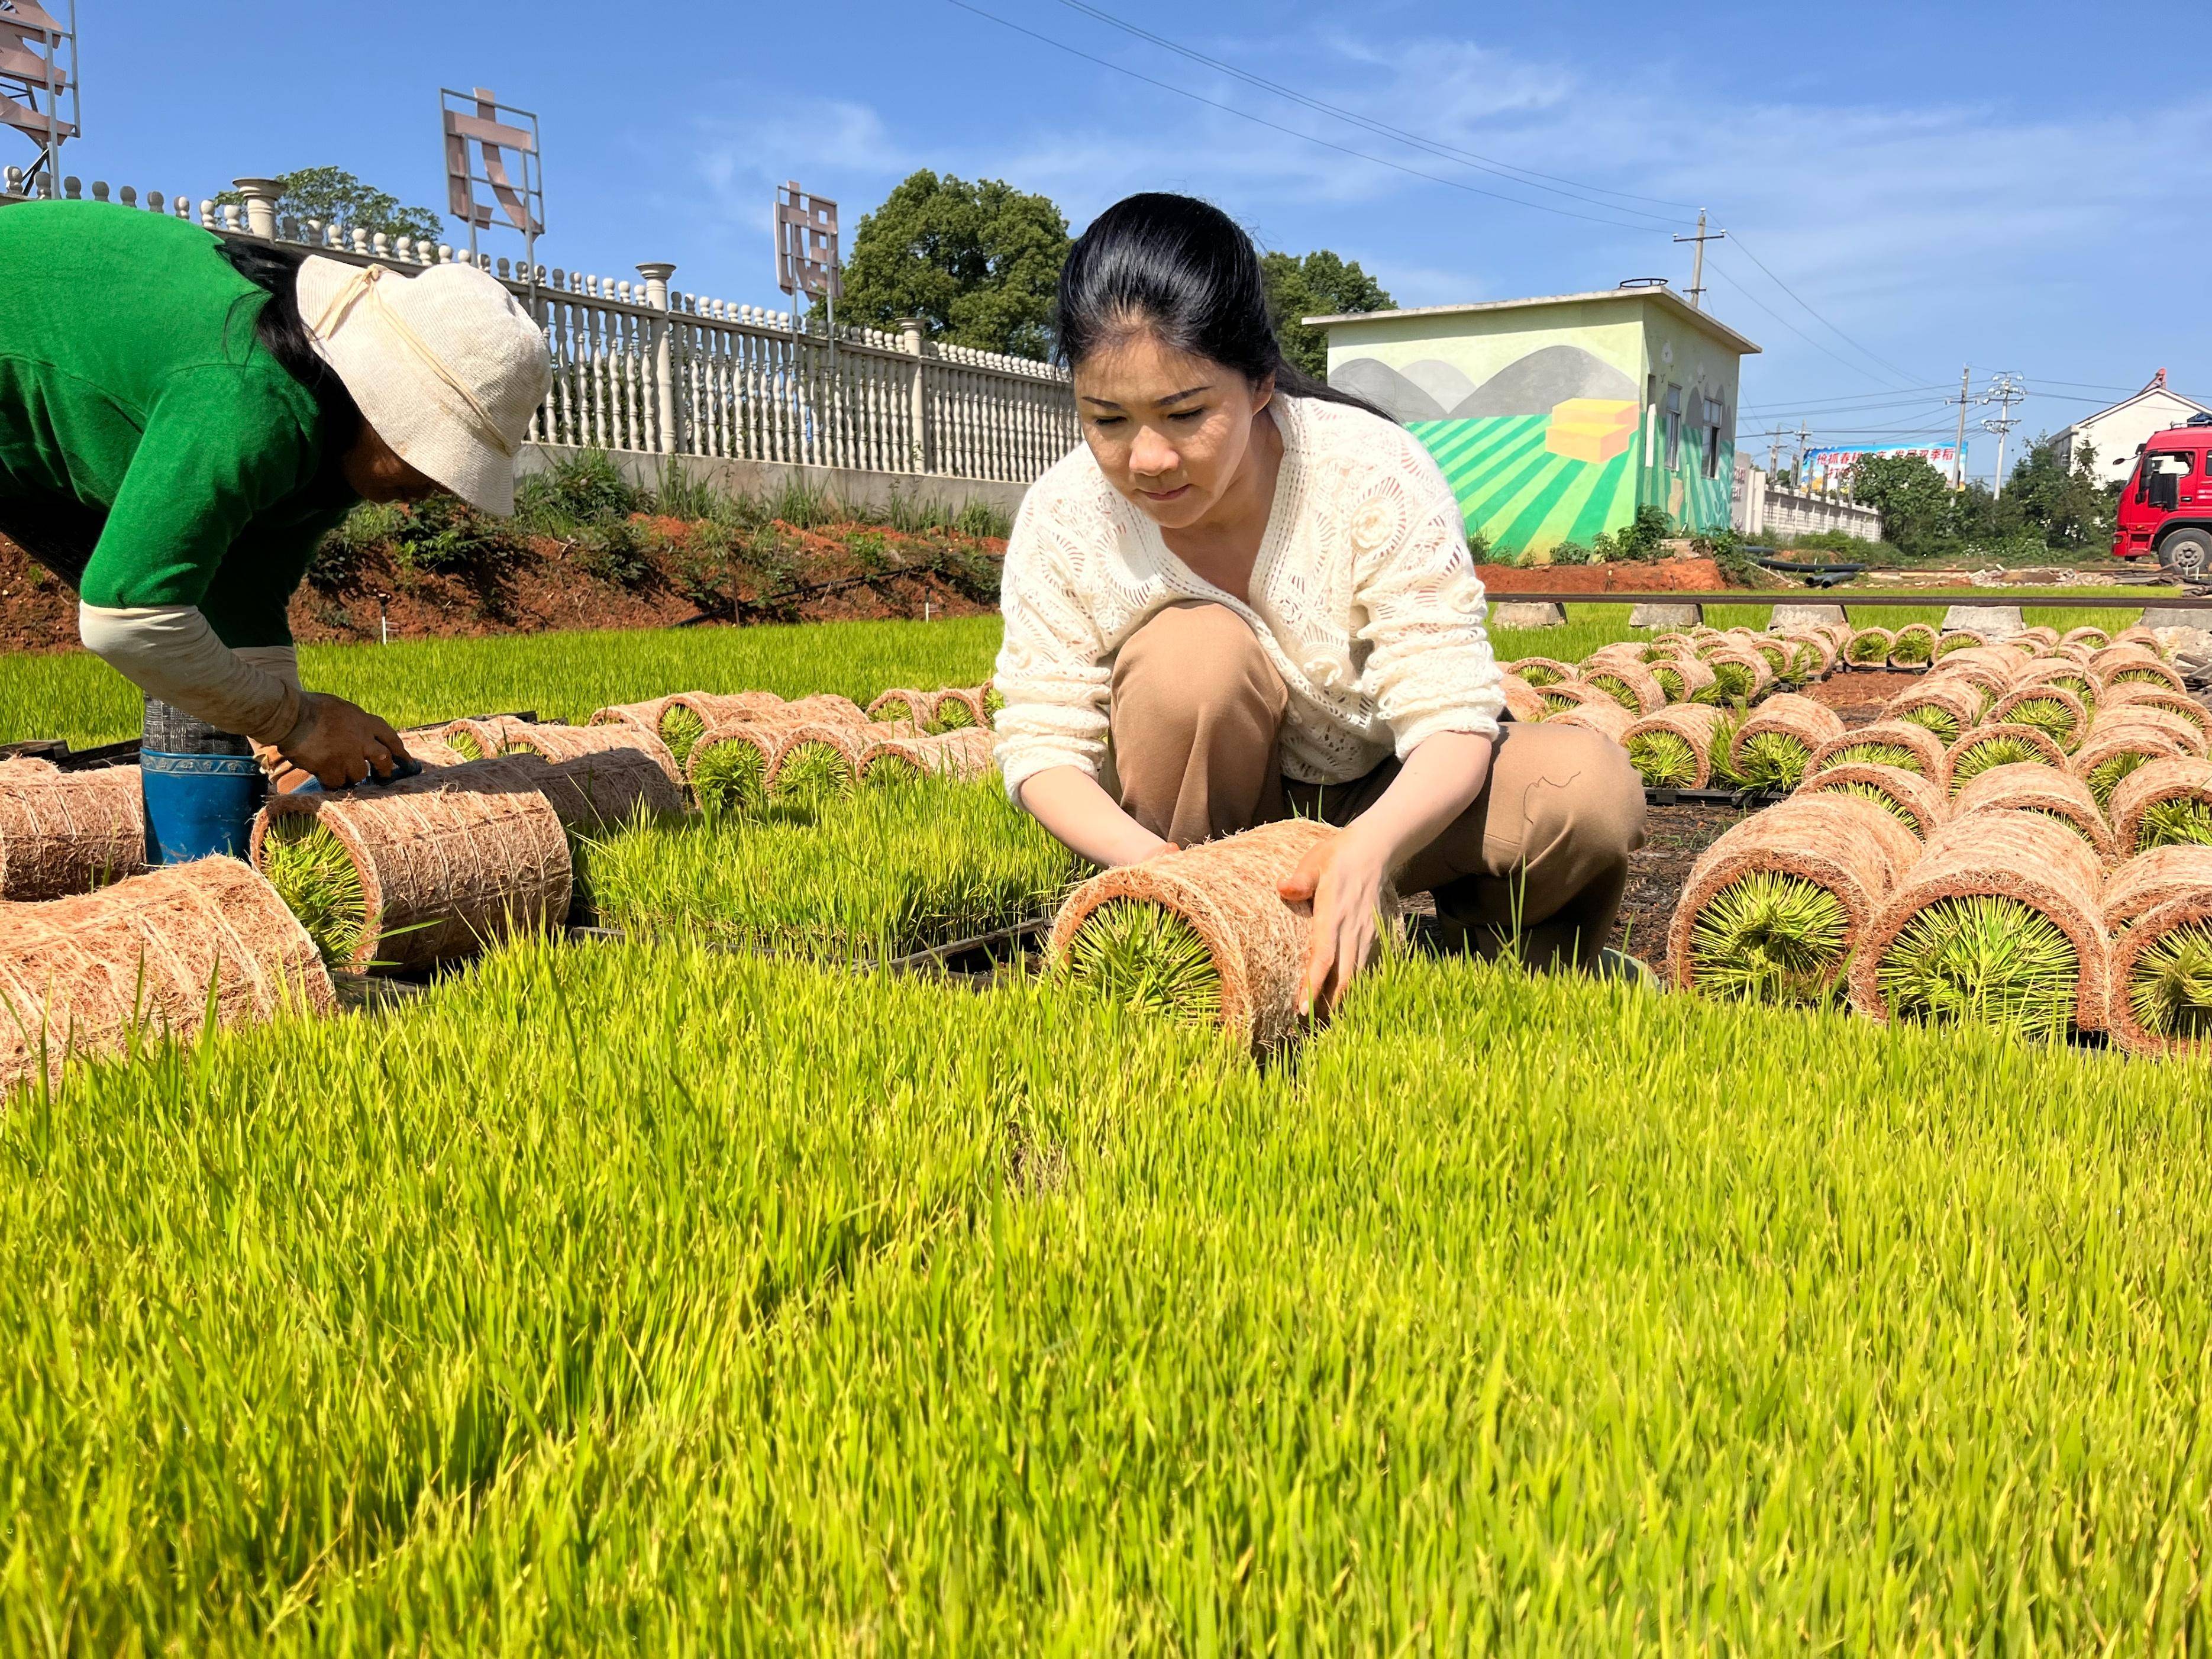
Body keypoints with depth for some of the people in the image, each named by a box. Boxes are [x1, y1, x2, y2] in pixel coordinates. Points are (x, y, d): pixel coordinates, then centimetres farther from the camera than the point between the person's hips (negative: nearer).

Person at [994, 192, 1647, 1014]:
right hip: (1218, 814, 1)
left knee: (1592, 786, -29)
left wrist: (1369, 847, -50)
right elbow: (1041, 741, -16)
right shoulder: (1065, 516, -19)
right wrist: (1151, 860, -38)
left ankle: (1495, 947, 5)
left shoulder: (1376, 475, -25)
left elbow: (1451, 717, -27)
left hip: (1388, 803, 0)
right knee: (1193, 648, -33)